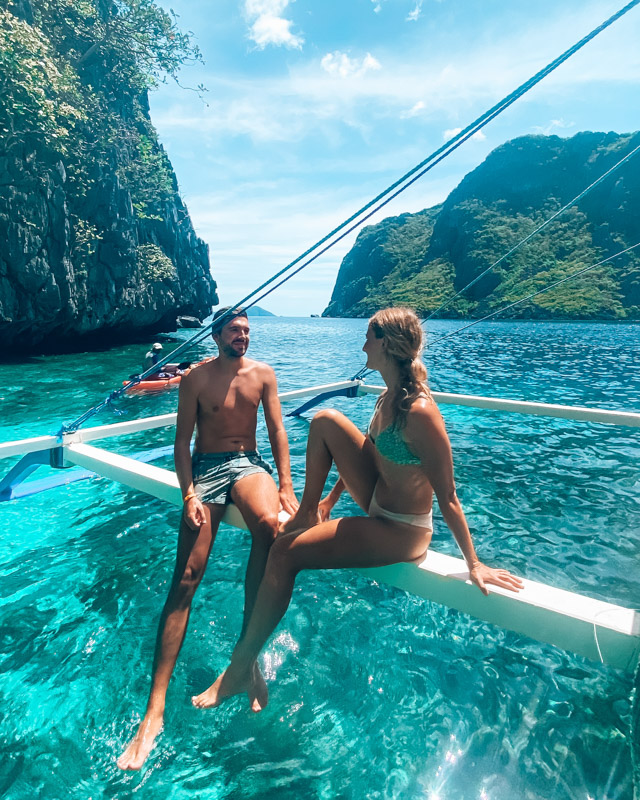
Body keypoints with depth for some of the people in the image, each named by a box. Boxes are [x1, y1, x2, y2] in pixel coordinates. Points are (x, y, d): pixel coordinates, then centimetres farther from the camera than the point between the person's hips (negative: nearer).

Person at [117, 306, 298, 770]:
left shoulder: (263, 374, 9)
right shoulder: (196, 378, 3)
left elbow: (277, 430, 4)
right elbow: (182, 442, 1)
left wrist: (285, 485, -8)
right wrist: (189, 496, -13)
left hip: (248, 465, 1)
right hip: (206, 468, -1)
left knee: (271, 525, -34)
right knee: (186, 576, -13)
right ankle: (155, 710, -8)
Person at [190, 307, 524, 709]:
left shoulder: (419, 413, -29)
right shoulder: (389, 396, 0)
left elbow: (448, 498, -23)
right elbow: (362, 454, 12)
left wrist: (474, 564, -13)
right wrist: (328, 502, 16)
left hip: (402, 533, -9)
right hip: (378, 503, 9)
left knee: (285, 551, -17)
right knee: (325, 420, -1)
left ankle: (241, 668, 4)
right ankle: (308, 511, 11)